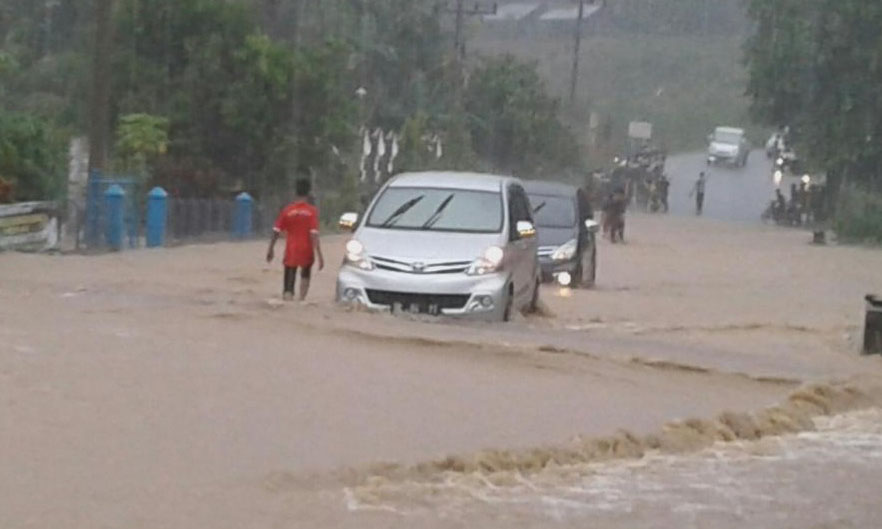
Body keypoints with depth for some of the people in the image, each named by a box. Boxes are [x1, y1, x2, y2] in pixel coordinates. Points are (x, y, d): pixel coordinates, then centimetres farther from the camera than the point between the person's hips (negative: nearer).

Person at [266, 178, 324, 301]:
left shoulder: (287, 210, -3)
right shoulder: (312, 211, -8)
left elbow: (276, 232, -1)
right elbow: (314, 235, -15)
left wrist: (271, 249, 12)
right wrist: (319, 255, -14)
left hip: (291, 252, 0)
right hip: (306, 252, 0)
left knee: (288, 286, -3)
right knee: (305, 275, 30)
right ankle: (302, 300, 24)